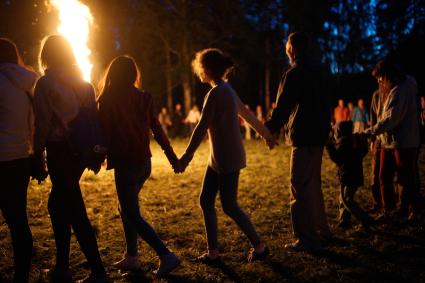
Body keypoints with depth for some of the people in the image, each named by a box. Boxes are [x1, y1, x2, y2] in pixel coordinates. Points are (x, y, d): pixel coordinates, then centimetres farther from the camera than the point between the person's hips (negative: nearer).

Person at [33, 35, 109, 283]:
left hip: (60, 153, -6)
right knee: (58, 205, 18)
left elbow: (42, 125, -10)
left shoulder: (45, 84, -8)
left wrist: (37, 154, -2)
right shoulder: (84, 83, 9)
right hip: (80, 151, 7)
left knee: (76, 214, -1)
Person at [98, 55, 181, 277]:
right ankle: (131, 257, 24)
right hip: (144, 161, 6)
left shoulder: (107, 100, -10)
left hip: (125, 164, -6)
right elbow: (157, 130, 5)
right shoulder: (144, 98, 4)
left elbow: (105, 133, -10)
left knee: (132, 215, 1)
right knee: (127, 208, 21)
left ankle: (166, 256, -8)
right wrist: (172, 157, 10)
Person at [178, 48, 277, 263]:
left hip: (228, 159, -9)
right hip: (218, 159, 9)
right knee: (206, 201, 9)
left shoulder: (216, 93, -17)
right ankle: (213, 252, 15)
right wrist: (266, 134, 32)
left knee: (229, 206, 0)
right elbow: (247, 114, 22)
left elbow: (202, 127, -21)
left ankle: (259, 246, 15)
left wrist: (187, 156, -20)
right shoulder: (227, 90, 12)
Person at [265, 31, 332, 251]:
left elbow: (282, 107, -14)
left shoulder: (293, 75, -15)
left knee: (300, 187, -4)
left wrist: (269, 129, -1)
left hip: (303, 137, -9)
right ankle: (321, 230, 29)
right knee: (313, 184, 19)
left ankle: (307, 239, -2)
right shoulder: (321, 71, 11)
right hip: (320, 134, 9)